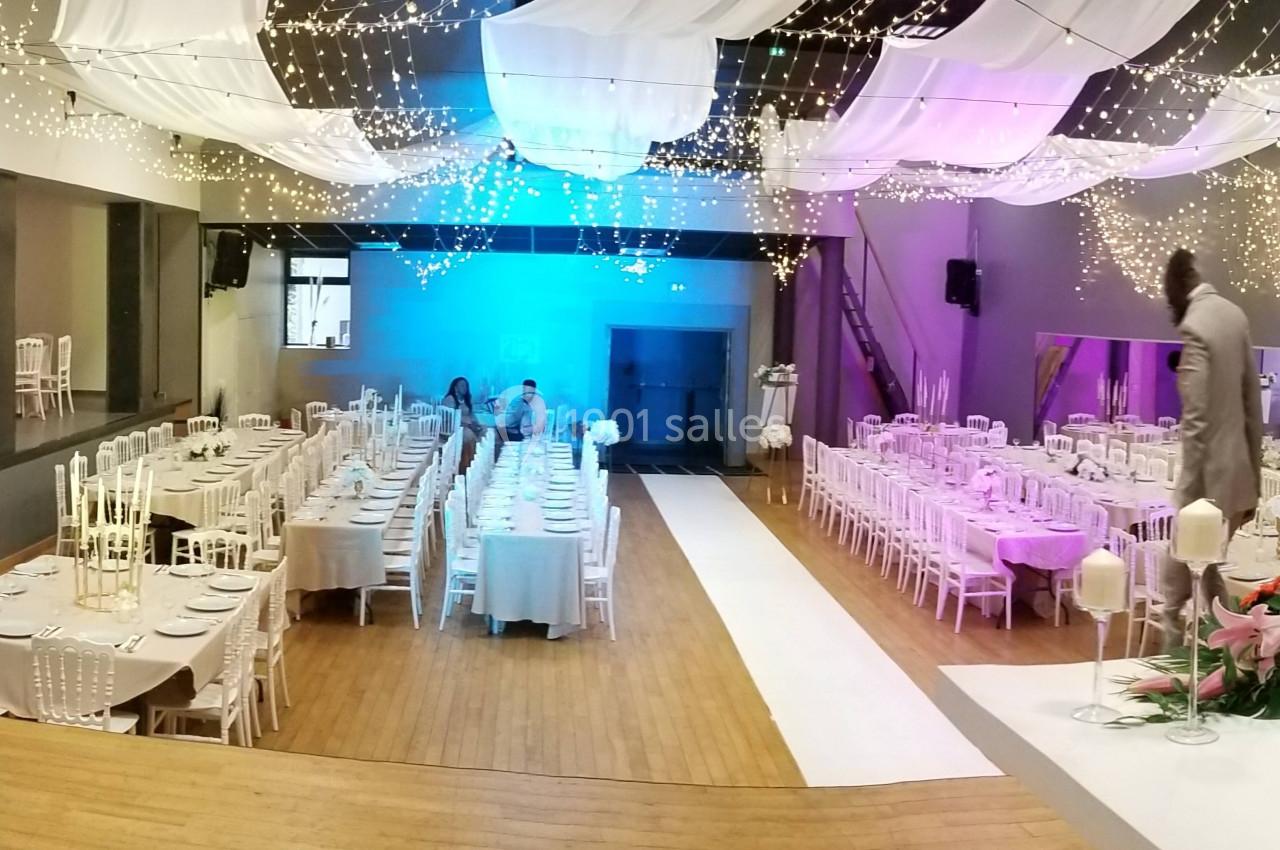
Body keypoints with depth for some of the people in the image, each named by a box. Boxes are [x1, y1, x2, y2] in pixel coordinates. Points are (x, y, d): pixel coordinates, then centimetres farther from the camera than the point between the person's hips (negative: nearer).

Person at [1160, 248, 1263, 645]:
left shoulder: (1194, 328, -17)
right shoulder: (1235, 314, 8)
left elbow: (1196, 425, -21)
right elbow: (1253, 401, 14)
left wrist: (1188, 500, -19)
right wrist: (1254, 479, 21)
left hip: (1209, 482, -9)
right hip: (1238, 478, 9)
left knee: (1177, 592, 1)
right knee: (1207, 577, 22)